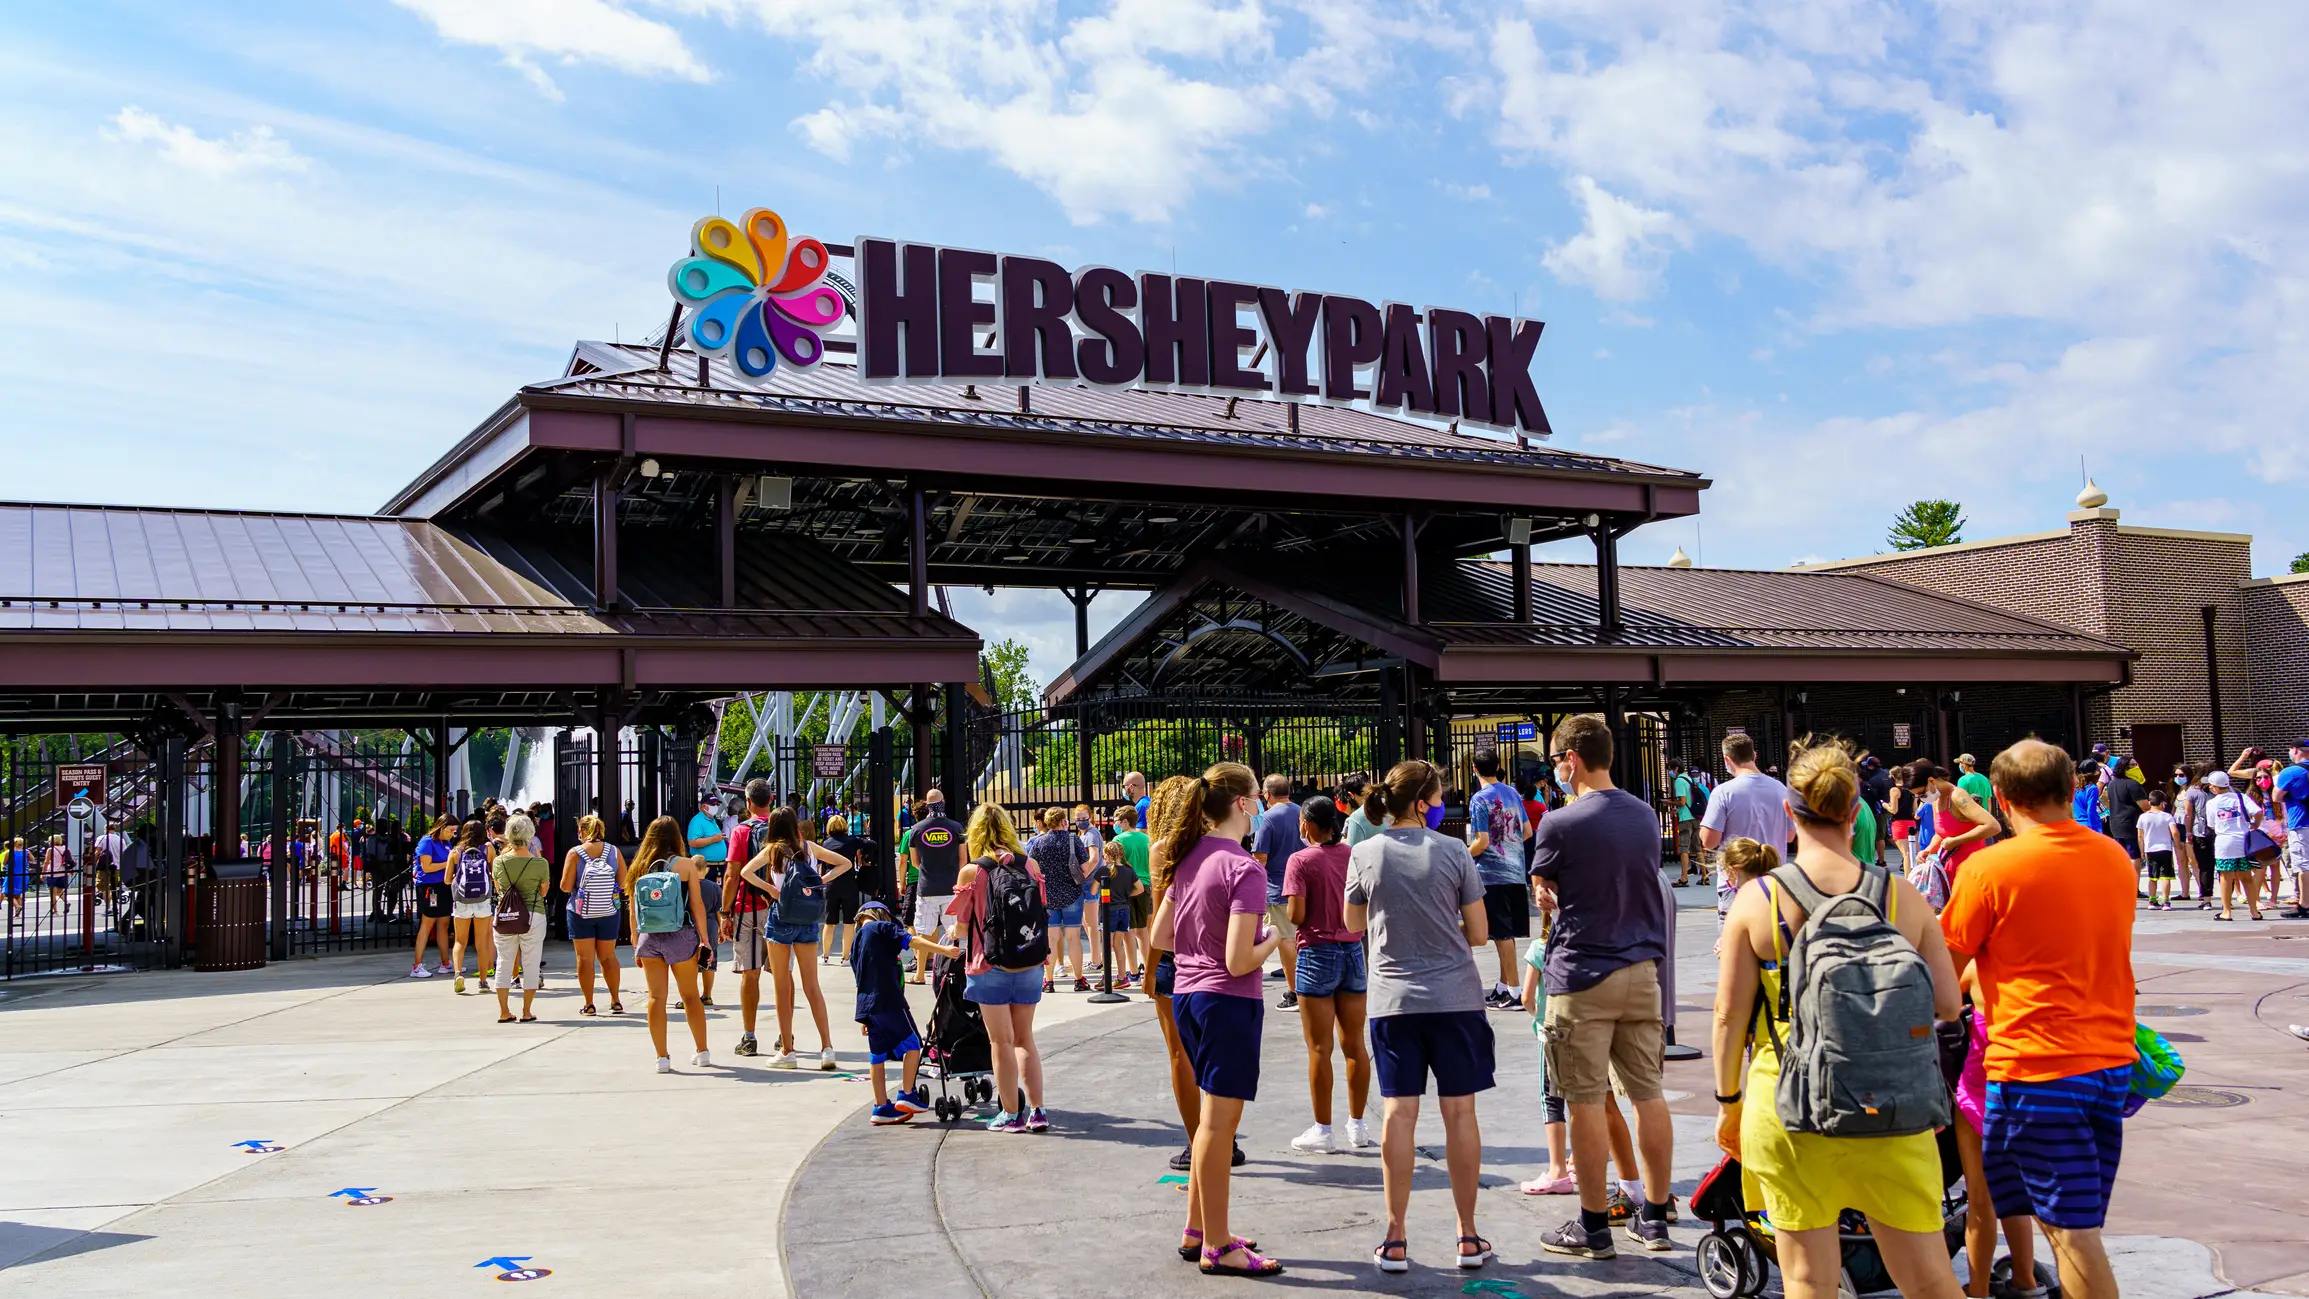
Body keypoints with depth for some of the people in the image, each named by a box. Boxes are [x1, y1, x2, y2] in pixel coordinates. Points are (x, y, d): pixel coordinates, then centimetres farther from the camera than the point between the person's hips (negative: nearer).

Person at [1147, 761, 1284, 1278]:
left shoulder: (1191, 857, 6)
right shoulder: (1245, 868, -19)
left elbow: (1160, 936, 10)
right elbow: (1240, 962, -21)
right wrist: (1272, 940, -3)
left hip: (1186, 995, 9)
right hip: (1228, 1002, -8)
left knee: (1212, 1119, 20)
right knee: (1219, 1124, 1)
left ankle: (1197, 1230, 29)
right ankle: (1218, 1248, 12)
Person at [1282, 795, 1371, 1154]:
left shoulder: (1301, 860, -11)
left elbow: (1296, 915, -16)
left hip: (1318, 954, -5)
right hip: (1353, 952, 5)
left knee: (1320, 1048, 2)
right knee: (1354, 1044, 12)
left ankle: (1323, 1131, 7)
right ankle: (1358, 1126, 19)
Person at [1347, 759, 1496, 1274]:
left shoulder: (1365, 854, -3)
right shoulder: (1453, 851, -7)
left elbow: (1353, 923, 11)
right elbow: (1478, 933, -2)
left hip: (1393, 1000, 1)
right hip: (1455, 997, -1)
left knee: (1398, 1114, 5)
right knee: (1460, 1112, 6)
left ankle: (1395, 1241, 8)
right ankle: (1468, 1237, 14)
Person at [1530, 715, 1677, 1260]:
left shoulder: (1561, 824, -12)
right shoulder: (1646, 817, 6)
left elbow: (1545, 889, 2)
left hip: (1582, 976, -6)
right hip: (1642, 970, 6)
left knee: (1586, 1103, 2)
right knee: (1648, 1094, 11)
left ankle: (1594, 1227, 9)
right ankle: (1654, 1219, 20)